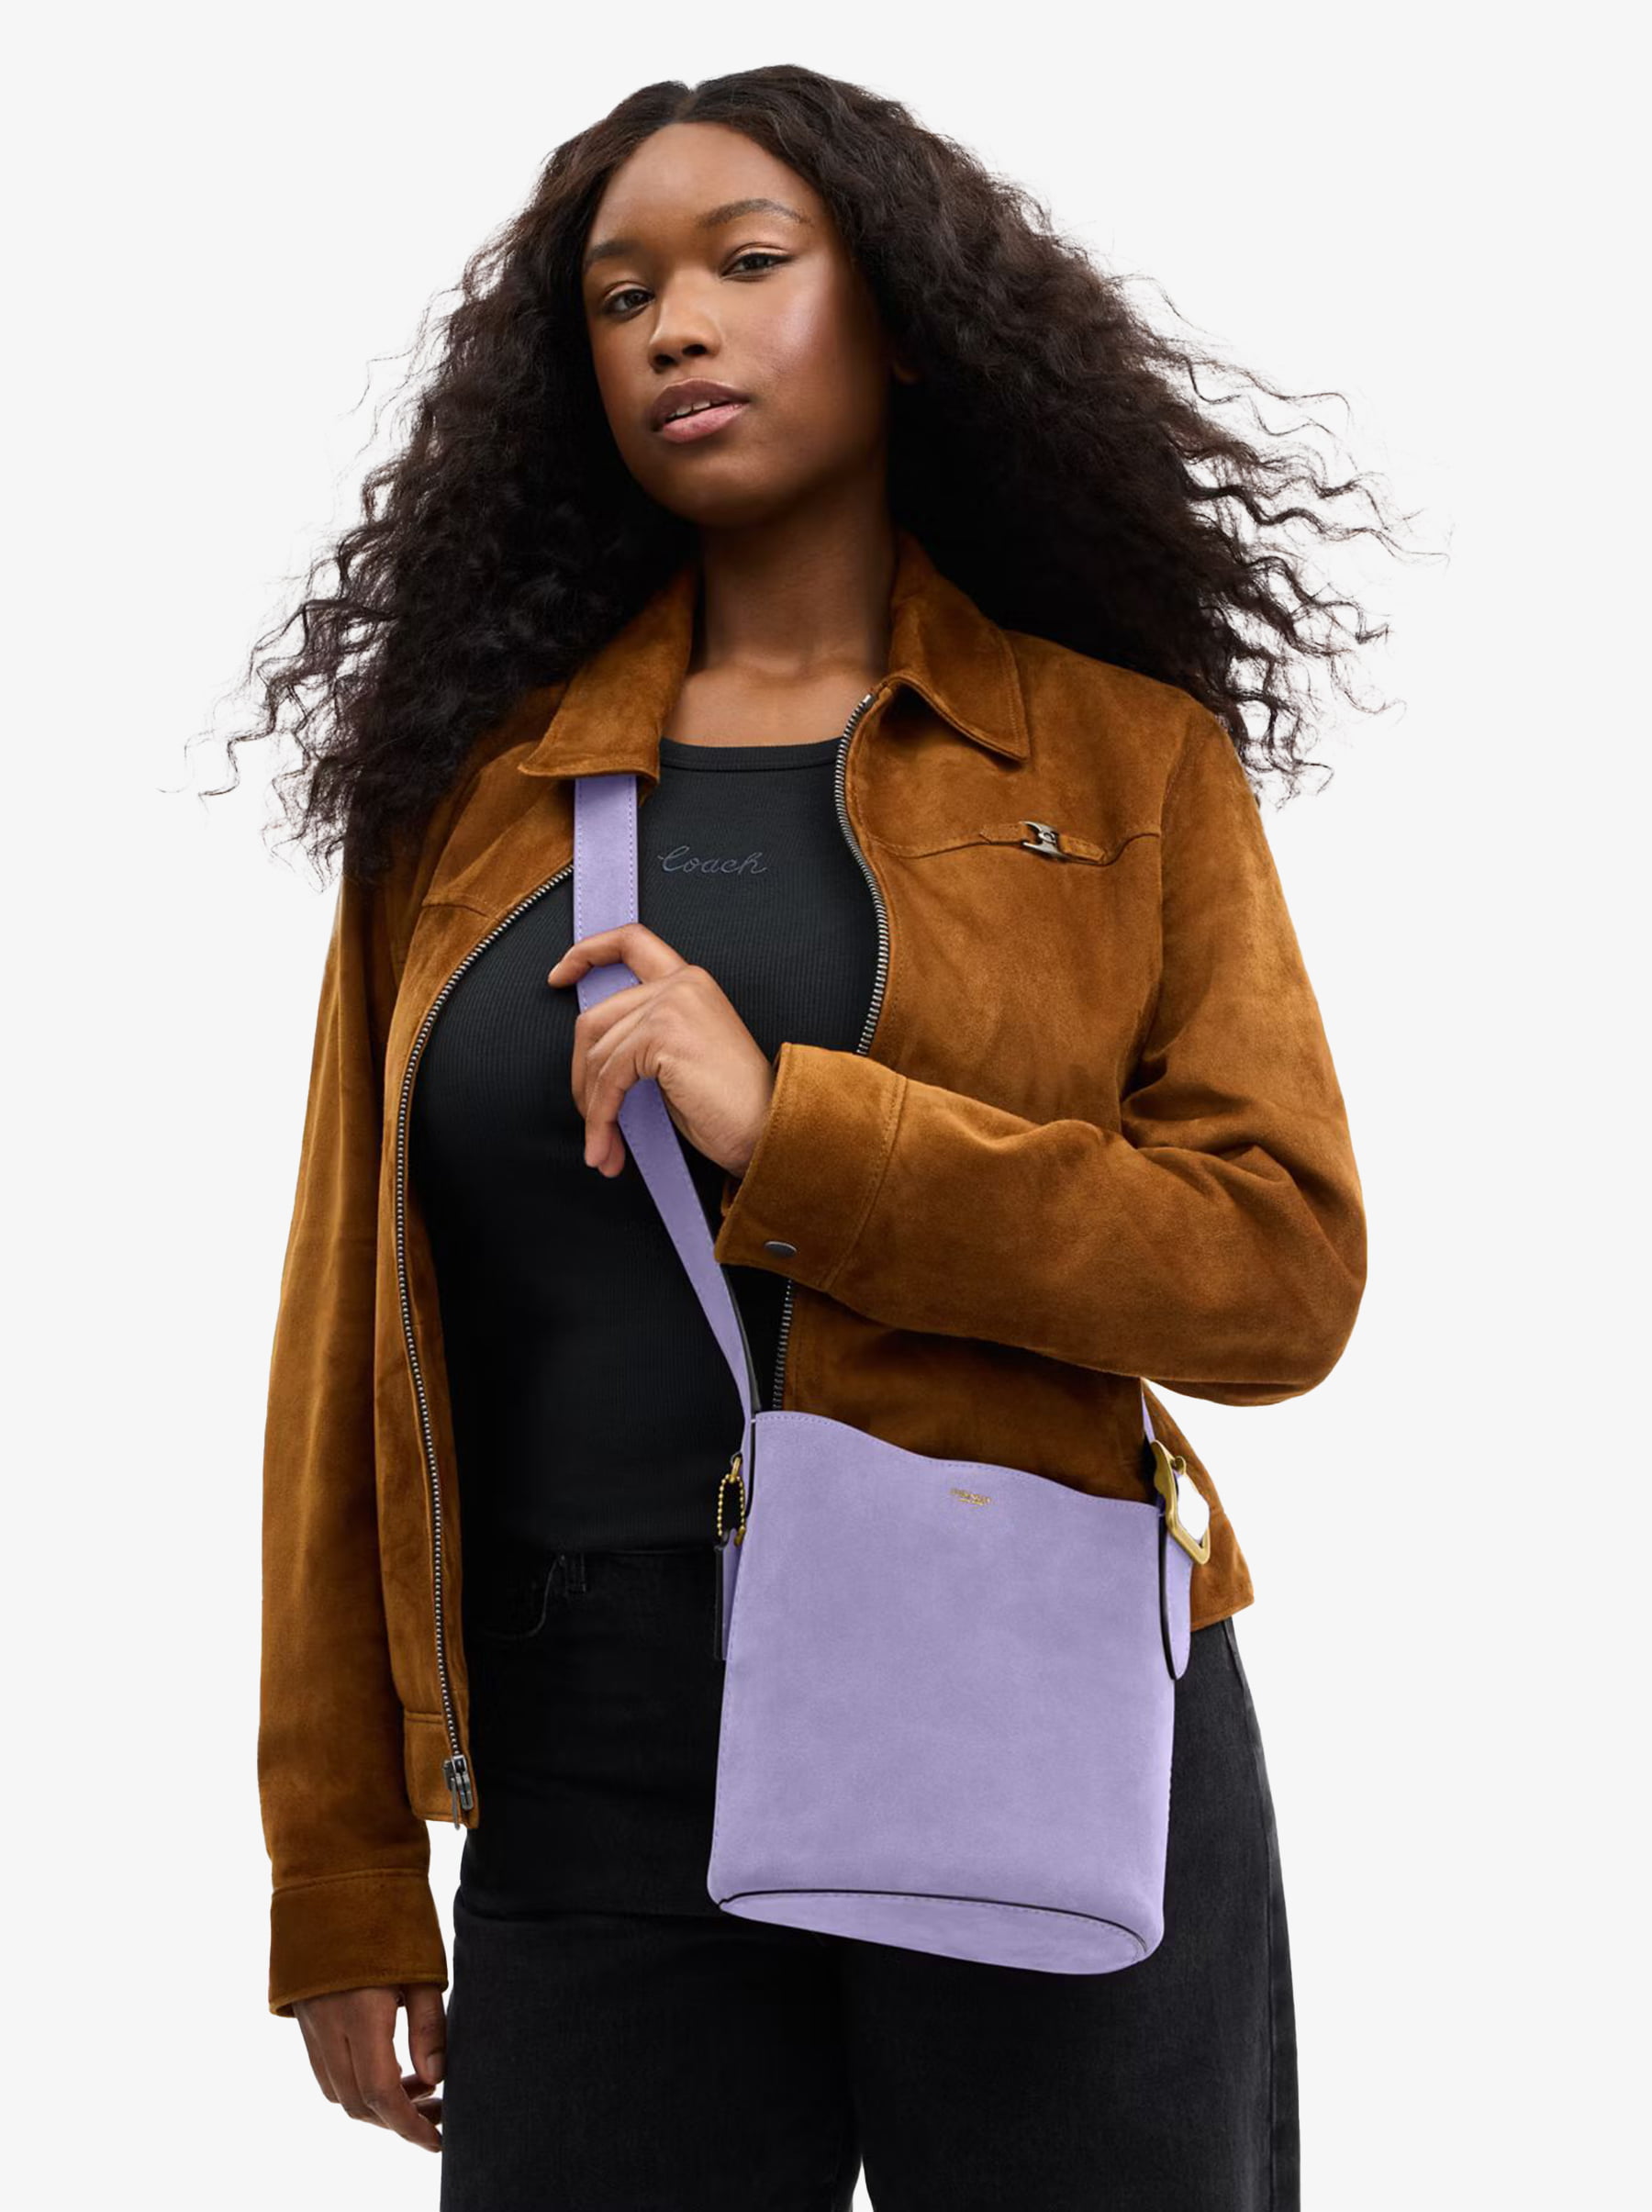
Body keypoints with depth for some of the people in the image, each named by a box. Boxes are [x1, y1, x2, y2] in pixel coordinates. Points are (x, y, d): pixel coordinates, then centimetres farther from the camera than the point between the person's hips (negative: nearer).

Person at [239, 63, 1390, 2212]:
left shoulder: (1125, 756, 3)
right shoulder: (471, 777, 7)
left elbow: (1289, 1272, -6)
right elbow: (349, 1340, 6)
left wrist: (792, 1130, -17)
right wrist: (341, 1875, 3)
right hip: (597, 1805, 1)